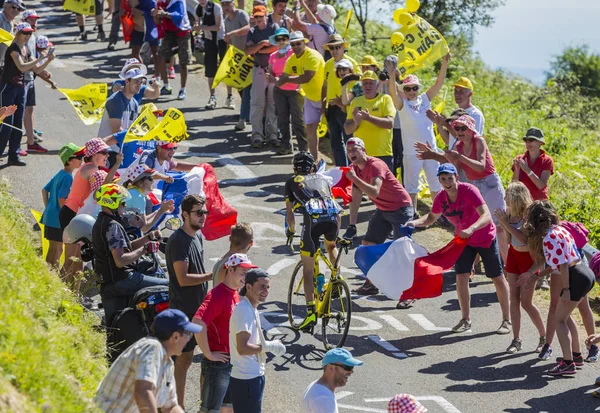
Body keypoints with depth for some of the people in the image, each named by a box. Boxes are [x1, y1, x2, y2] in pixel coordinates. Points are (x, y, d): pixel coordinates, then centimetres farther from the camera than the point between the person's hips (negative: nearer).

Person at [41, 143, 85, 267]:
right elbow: (61, 199, -21)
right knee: (57, 250, -2)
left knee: (52, 248, 17)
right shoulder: (67, 177, -17)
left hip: (49, 216, 9)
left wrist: (47, 208, 18)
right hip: (58, 219, -9)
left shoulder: (60, 174, 10)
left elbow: (44, 190, 16)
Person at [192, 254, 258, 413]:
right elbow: (198, 322, -32)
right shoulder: (218, 295, -19)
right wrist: (208, 354, -24)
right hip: (218, 362, -9)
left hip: (233, 361, 9)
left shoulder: (235, 294, 10)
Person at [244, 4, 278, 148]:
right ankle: (257, 135, -3)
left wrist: (260, 50, -6)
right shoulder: (252, 32, 7)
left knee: (273, 103, 1)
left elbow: (278, 46, -12)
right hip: (259, 70, 1)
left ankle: (272, 134, 5)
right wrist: (263, 43, -14)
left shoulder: (274, 28, 2)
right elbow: (247, 51, -5)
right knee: (257, 103, -4)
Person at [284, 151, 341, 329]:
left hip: (313, 218, -3)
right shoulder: (322, 179, 33)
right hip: (332, 216, 3)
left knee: (307, 270, 5)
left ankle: (311, 313, -5)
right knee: (331, 246, 40)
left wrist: (291, 229, 45)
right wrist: (336, 233, 48)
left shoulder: (292, 182, 26)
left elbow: (289, 212, 25)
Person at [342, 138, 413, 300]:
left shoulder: (375, 165, -24)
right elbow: (356, 198, 5)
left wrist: (354, 178, -39)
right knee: (368, 244, 10)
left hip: (400, 209, -9)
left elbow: (374, 192, -38)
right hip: (383, 210, 9)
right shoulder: (356, 169, 2)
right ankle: (371, 284, 22)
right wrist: (352, 225, 2)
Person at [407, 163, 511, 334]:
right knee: (461, 277, -6)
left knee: (498, 278, 4)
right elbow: (432, 217, 8)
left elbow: (487, 216, -38)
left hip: (486, 238, -5)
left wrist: (471, 229, -55)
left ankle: (506, 320, 17)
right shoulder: (440, 198, -11)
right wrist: (415, 222, -12)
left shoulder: (469, 191, -30)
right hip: (463, 240, 5)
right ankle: (466, 320, 7)